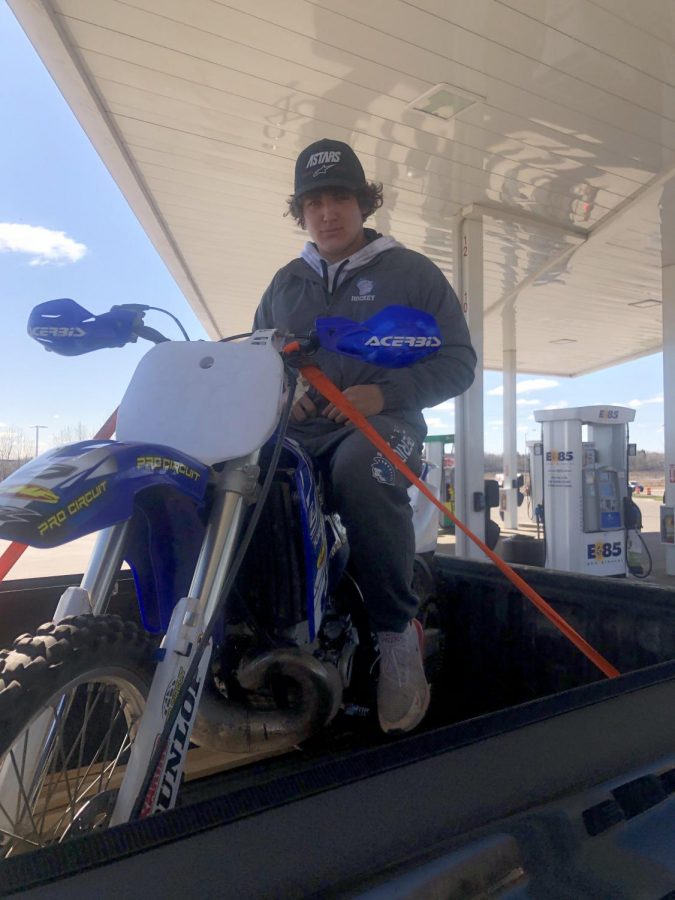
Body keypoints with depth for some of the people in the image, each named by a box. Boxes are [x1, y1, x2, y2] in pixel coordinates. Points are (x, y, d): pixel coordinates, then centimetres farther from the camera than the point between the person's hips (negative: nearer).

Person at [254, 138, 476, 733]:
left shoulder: (411, 271, 9)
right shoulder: (285, 283, 23)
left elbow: (458, 360, 3)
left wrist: (382, 394, -14)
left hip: (382, 424, -4)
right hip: (296, 435, 5)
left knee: (360, 468, -40)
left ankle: (398, 631, -23)